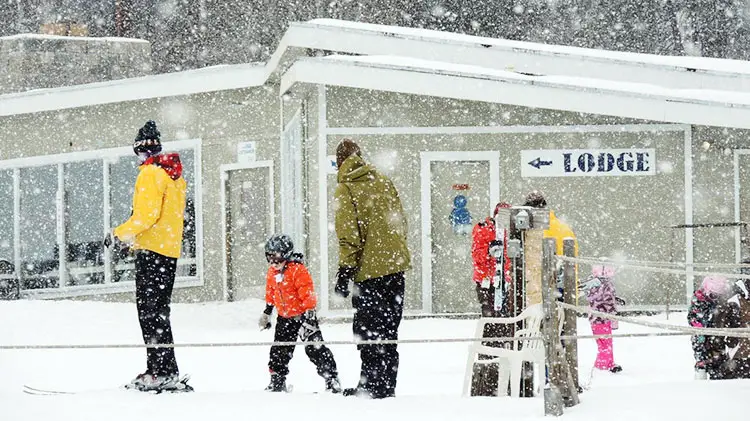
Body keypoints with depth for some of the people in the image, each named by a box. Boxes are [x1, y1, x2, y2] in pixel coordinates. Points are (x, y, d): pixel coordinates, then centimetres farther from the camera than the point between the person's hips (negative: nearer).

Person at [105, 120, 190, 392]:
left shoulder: (151, 173, -11)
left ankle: (160, 372, -13)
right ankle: (168, 373, 11)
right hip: (170, 251, 9)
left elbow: (147, 214, -20)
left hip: (151, 251, -9)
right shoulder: (174, 176, 18)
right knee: (159, 312, 13)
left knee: (149, 311, -8)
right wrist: (130, 237, 22)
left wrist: (119, 234, -11)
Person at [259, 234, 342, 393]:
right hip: (284, 317, 7)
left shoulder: (298, 270, -18)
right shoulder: (272, 272, 6)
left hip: (302, 314, -7)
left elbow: (308, 294, -19)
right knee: (279, 350, 8)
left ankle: (331, 377, -6)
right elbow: (270, 294, 21)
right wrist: (266, 314, 26)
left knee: (314, 347, -10)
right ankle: (277, 381, 18)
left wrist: (309, 315, -23)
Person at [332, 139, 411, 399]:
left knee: (368, 329, 1)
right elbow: (400, 223, 15)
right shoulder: (384, 182, 11)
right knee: (388, 329, 12)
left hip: (369, 270, -6)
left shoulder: (345, 189, -7)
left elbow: (348, 234, -13)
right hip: (395, 265, 6)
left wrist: (345, 270, -11)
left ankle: (372, 385, 0)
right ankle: (387, 385, 16)